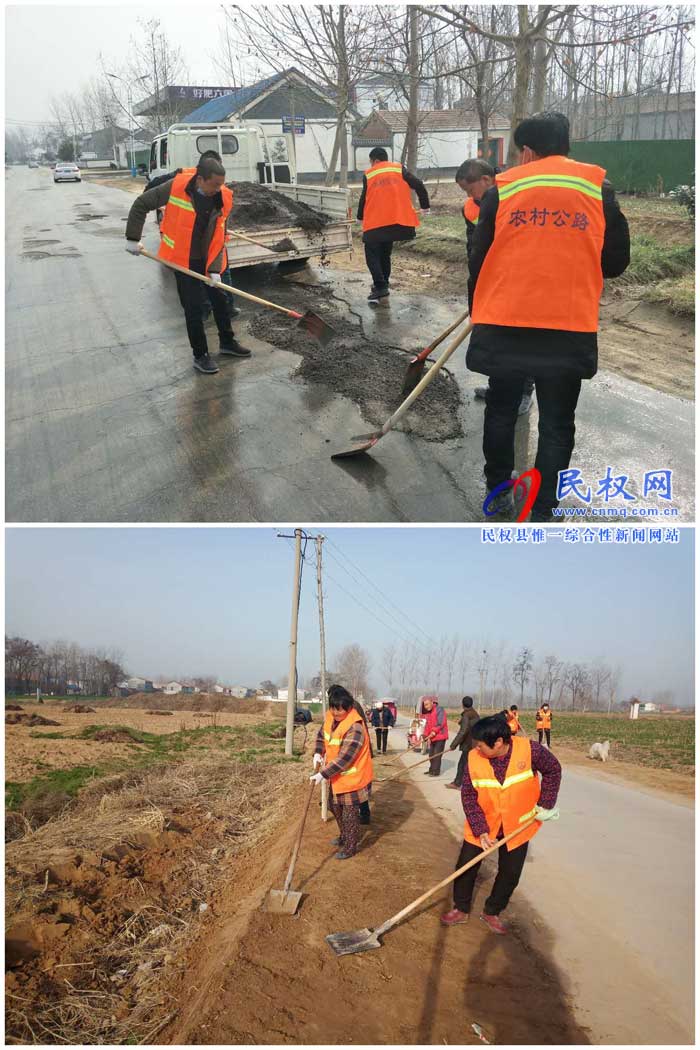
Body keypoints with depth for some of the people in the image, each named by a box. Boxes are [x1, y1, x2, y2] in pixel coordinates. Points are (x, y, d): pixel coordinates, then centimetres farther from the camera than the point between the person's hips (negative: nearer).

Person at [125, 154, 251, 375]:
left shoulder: (223, 197, -11)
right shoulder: (176, 187, -21)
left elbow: (219, 236, -7)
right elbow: (141, 204, -11)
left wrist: (214, 268, -15)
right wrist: (133, 238, -12)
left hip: (208, 260, 4)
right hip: (183, 260, -4)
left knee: (220, 299, 14)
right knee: (193, 307, -1)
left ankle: (227, 342, 34)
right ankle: (200, 355, 10)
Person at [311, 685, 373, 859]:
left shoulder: (355, 728, -31)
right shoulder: (330, 717, -6)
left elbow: (344, 758, -31)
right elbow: (321, 735, 13)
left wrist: (323, 774, -30)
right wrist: (318, 754, -4)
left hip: (353, 776, -8)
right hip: (337, 775, 9)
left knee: (349, 812, 4)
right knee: (335, 806, 23)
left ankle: (350, 847, 22)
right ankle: (344, 836, 45)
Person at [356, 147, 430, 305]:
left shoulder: (368, 175, 6)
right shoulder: (399, 169, 9)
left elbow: (363, 198, 11)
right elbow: (419, 186, 1)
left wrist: (361, 217, 28)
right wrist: (425, 206, 11)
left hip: (375, 222, -3)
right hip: (397, 220, 3)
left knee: (372, 253, 5)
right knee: (385, 253, 21)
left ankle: (380, 287, -12)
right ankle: (382, 285, 26)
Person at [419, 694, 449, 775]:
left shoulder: (439, 709, -13)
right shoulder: (427, 713, 14)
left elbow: (441, 722, -21)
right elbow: (427, 725, 14)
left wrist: (434, 731, -24)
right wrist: (426, 735, 4)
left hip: (440, 736, -9)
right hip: (432, 737, 9)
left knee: (437, 755, -7)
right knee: (431, 754, 15)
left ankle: (436, 772, -2)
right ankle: (432, 770, 28)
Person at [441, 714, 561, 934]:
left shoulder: (530, 749, -25)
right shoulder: (474, 758, -21)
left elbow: (553, 770, -7)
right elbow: (468, 795, -13)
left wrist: (545, 805, -10)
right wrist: (480, 830, -20)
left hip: (518, 825, 0)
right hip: (482, 824, 0)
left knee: (510, 873, 9)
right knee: (466, 866, 5)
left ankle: (491, 912, 33)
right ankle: (461, 909, 28)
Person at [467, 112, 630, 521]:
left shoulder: (502, 188, 3)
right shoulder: (598, 188, 4)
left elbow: (479, 259, 7)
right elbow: (616, 261, 6)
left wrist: (478, 311, 21)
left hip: (503, 324, 1)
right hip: (571, 329, 0)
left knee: (501, 410, 19)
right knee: (557, 423, 9)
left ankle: (498, 492, 28)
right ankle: (542, 511, 14)